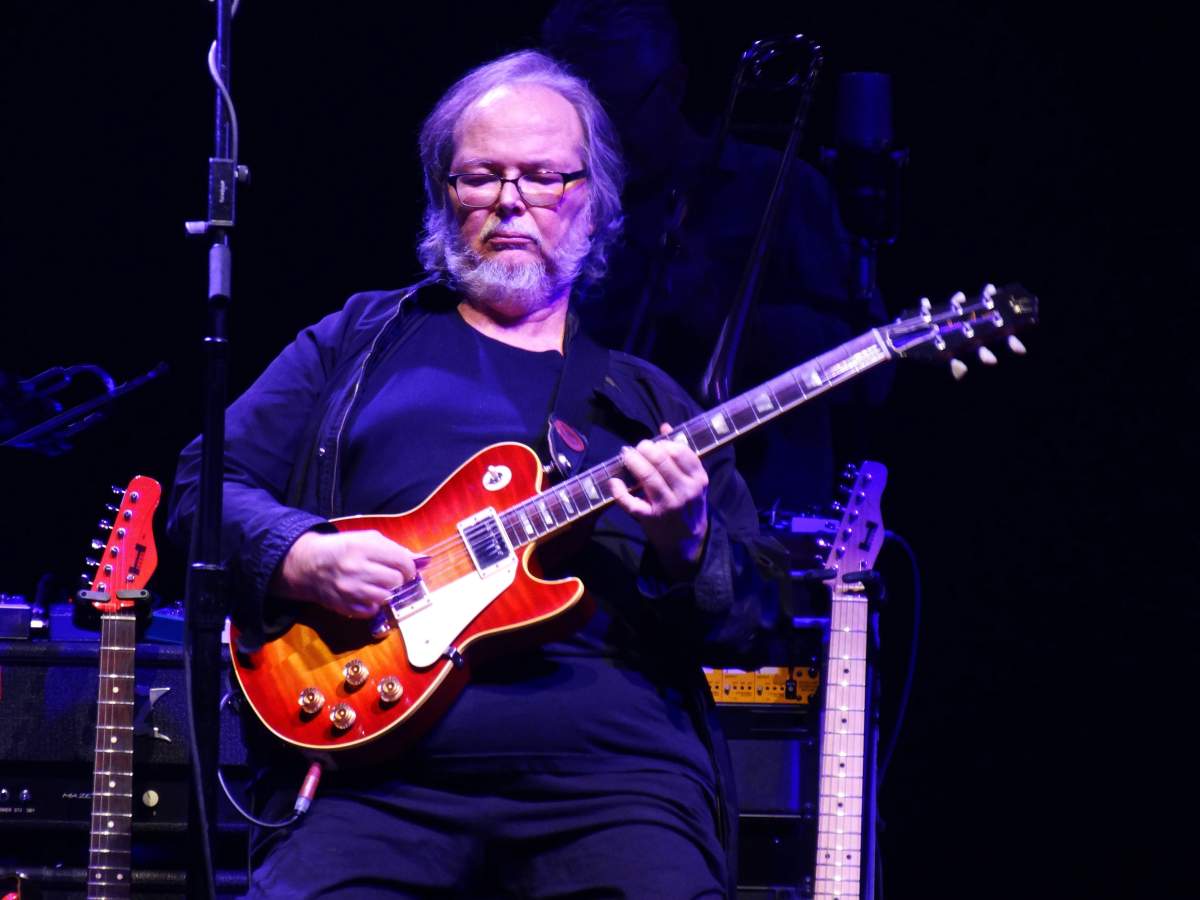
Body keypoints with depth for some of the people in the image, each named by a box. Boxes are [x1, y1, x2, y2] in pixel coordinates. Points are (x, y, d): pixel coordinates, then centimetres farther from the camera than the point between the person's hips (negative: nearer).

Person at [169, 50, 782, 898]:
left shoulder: (650, 404, 21)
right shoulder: (360, 344, 20)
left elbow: (743, 611, 15)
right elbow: (205, 483, 14)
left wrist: (685, 543, -8)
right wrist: (302, 559, -6)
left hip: (610, 774, 1)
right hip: (382, 775, -1)